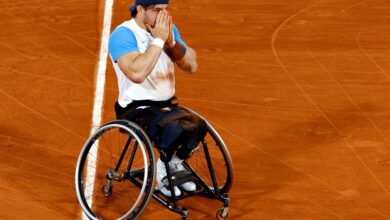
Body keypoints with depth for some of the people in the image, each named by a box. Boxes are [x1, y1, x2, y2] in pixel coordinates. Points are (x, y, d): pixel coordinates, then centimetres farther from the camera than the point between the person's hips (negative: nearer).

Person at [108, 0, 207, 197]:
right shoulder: (123, 35, -16)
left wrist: (170, 42, -14)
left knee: (198, 127, -17)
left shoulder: (169, 29, 7)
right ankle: (162, 171, 0)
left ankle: (175, 163, 12)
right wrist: (158, 40, -26)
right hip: (136, 110, -7)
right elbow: (137, 74, -31)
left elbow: (191, 66, 1)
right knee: (175, 130, -31)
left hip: (166, 105, 7)